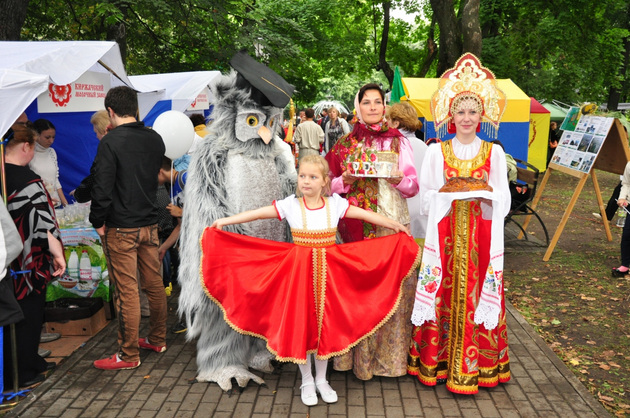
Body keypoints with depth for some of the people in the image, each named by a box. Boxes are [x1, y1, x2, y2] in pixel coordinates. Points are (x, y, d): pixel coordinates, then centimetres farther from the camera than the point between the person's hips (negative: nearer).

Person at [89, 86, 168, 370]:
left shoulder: (111, 142, -14)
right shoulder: (155, 139, 5)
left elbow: (102, 187, -16)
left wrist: (98, 222, -6)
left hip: (120, 228, -6)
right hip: (150, 224, 7)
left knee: (126, 291, 0)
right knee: (154, 285, 15)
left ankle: (129, 355, 9)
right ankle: (157, 340, 29)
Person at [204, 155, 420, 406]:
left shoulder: (335, 204, -3)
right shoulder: (290, 205, -6)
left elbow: (365, 214, 0)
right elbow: (258, 213, -7)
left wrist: (394, 225, 2)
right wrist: (225, 221, -10)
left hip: (327, 272, 1)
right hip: (299, 271, -1)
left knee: (325, 323, 9)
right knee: (300, 323, 5)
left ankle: (321, 380, 27)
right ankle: (307, 381, 24)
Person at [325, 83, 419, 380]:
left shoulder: (398, 141, 9)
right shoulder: (345, 144, 10)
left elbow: (413, 186, 5)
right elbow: (330, 185, 11)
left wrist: (399, 179, -15)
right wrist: (345, 181, -10)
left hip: (392, 222, 0)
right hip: (357, 225, 0)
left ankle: (390, 353, 11)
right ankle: (359, 356, 11)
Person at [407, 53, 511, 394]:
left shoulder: (494, 153, 7)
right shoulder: (436, 151, 7)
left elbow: (504, 198, 7)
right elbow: (425, 195, 6)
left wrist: (484, 195, -7)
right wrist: (448, 194, -7)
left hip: (481, 235, 0)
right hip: (445, 234, 0)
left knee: (477, 296, 1)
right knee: (443, 296, 0)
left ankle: (476, 364, 13)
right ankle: (437, 362, 12)